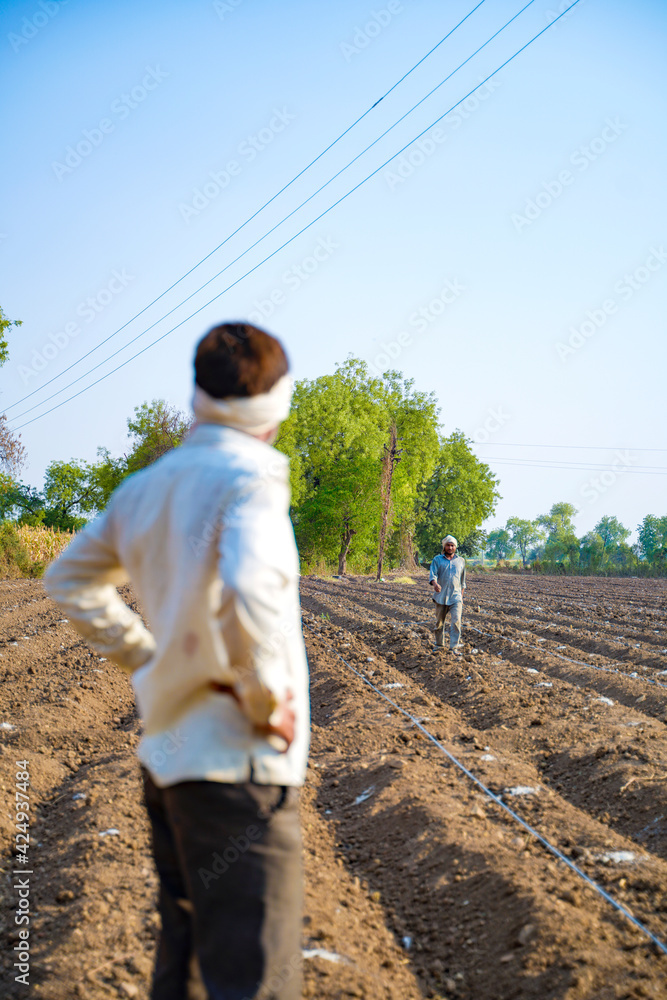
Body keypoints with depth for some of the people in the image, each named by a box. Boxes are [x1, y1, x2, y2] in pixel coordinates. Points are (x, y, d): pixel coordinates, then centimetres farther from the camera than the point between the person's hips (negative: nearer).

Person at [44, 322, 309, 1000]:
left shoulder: (145, 487, 8)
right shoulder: (250, 478, -16)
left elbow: (70, 580, 20)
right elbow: (251, 593, -33)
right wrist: (266, 701, -18)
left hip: (165, 756, 8)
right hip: (237, 764, -8)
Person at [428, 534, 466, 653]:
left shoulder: (461, 561, 12)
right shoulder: (437, 560, 6)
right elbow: (432, 575, -8)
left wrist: (461, 596, 15)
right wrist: (435, 584, -30)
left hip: (455, 598, 0)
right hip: (441, 597, 0)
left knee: (456, 622, -14)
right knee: (439, 623, 8)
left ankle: (455, 646, -13)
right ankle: (439, 645, 23)